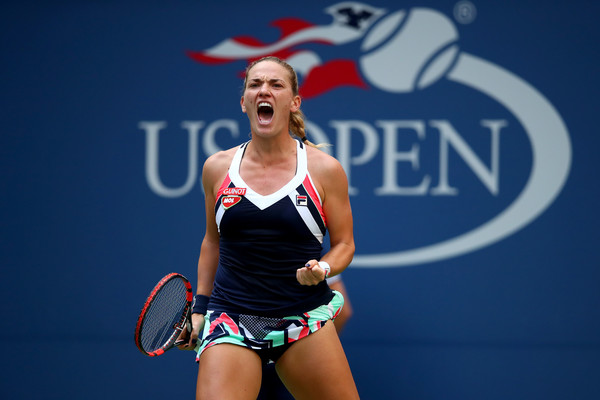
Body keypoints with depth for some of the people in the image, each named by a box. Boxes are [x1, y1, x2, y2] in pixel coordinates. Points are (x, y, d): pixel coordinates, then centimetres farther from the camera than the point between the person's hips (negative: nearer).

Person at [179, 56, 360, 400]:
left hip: (305, 319, 0)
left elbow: (344, 243, 7)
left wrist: (323, 269, -14)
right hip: (231, 318, 0)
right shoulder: (217, 168, 6)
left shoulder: (324, 169, 0)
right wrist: (200, 308, 15)